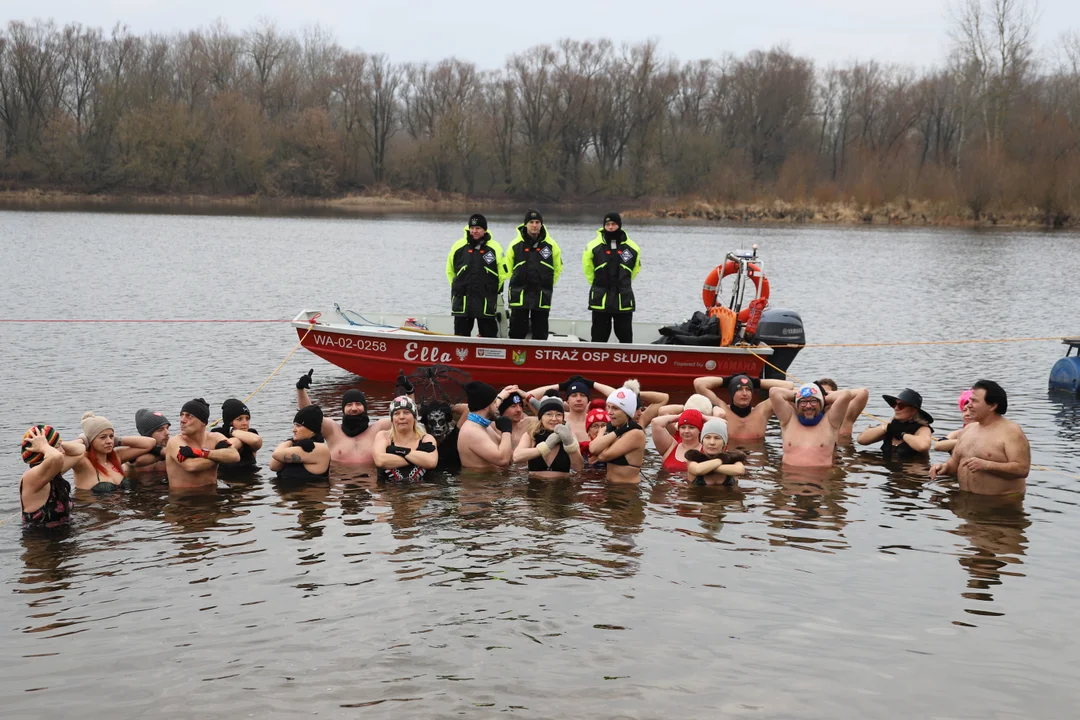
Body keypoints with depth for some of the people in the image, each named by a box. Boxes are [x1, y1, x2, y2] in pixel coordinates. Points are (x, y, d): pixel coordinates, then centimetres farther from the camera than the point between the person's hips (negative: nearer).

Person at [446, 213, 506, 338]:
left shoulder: (495, 248, -2)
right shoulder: (458, 247, 2)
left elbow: (502, 273, 6)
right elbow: (450, 270, 14)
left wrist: (494, 291, 5)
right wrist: (457, 287, 11)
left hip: (486, 302, -1)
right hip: (462, 301, 1)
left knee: (489, 335, 4)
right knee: (461, 334, 7)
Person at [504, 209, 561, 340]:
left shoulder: (551, 245, 1)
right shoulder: (515, 244, 0)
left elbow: (558, 267, 13)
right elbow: (507, 268, 11)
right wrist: (518, 284, 11)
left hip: (542, 296, 1)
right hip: (519, 296, 0)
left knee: (541, 334, 5)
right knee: (517, 332, 0)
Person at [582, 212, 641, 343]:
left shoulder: (632, 248, 1)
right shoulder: (593, 246, -3)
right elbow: (587, 268, 11)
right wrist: (597, 284, 11)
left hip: (623, 299, 1)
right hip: (600, 299, -1)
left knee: (626, 337, 8)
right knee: (599, 337, 5)